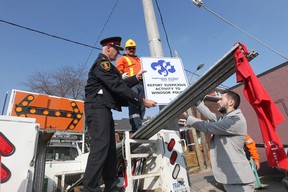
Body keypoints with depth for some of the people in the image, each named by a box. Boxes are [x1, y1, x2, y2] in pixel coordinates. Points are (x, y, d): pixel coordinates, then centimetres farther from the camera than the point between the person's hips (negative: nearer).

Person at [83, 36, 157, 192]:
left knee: (110, 149, 8)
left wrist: (136, 78, 18)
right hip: (97, 108, -10)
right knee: (100, 147, -16)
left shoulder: (106, 65, 27)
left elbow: (120, 84, 22)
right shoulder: (102, 63, -6)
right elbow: (117, 87, -16)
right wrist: (141, 101, -15)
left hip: (104, 110, 10)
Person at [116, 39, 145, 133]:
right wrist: (121, 76, -19)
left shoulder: (139, 60, 37)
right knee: (134, 105, -20)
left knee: (141, 107, -1)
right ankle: (137, 129, -27)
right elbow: (119, 71, 3)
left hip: (141, 84, 6)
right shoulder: (122, 59, 19)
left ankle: (138, 129, 3)